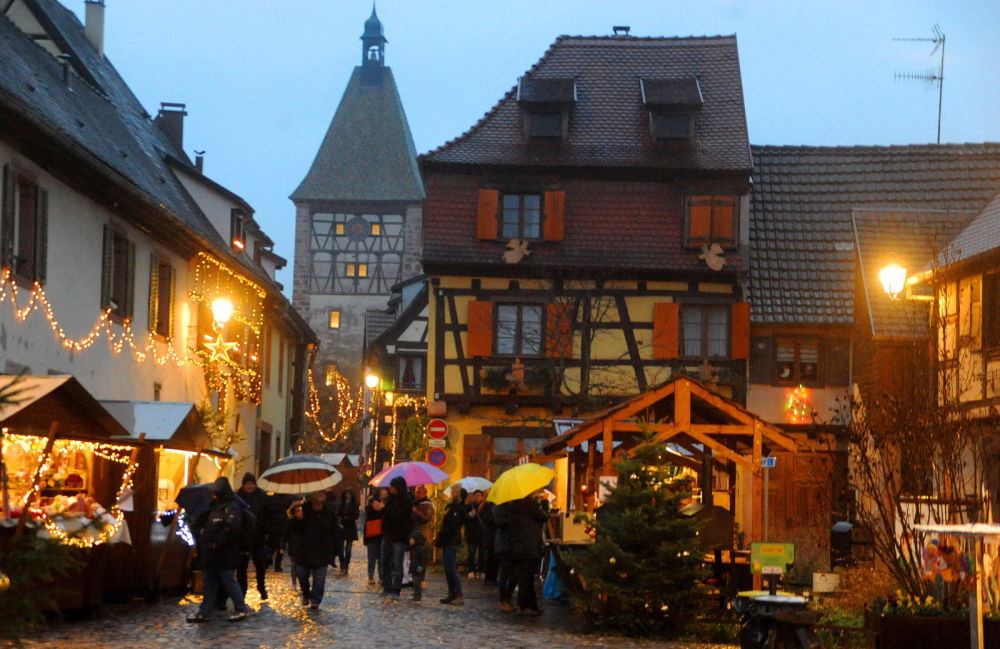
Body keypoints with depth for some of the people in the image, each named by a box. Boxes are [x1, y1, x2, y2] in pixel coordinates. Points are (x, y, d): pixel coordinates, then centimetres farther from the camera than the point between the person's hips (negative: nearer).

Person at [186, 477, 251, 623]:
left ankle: (241, 609, 11)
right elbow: (199, 524, 25)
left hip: (224, 555, -9)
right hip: (210, 555, 9)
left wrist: (218, 543, -20)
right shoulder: (213, 508, 15)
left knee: (229, 582, -1)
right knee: (210, 584, 11)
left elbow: (232, 528, -26)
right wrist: (201, 538, 9)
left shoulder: (232, 507, -12)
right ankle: (204, 612, 15)